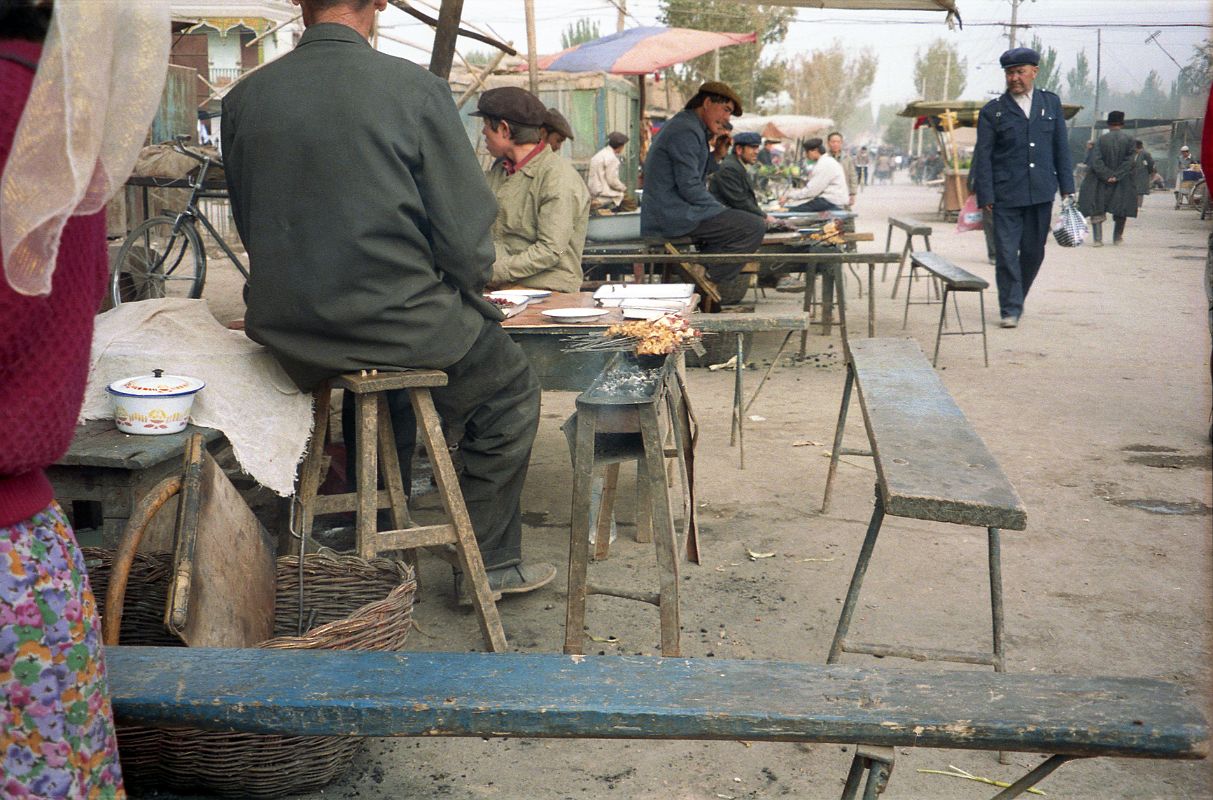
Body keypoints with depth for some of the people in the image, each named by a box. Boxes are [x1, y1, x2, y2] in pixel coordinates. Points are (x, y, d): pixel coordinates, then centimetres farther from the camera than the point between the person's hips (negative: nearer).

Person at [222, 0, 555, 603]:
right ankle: (491, 564, 26)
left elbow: (248, 224, 11)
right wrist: (464, 296, 8)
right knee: (510, 390, 22)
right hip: (396, 321, -5)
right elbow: (465, 230, -12)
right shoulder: (415, 88, -12)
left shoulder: (244, 98, 0)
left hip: (286, 331, 6)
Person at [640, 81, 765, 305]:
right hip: (675, 216, -11)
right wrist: (722, 209, -9)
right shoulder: (686, 132, -15)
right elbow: (690, 187, -20)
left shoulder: (681, 125, 20)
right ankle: (711, 285, -5)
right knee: (754, 227, -14)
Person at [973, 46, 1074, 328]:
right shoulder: (992, 111, 2)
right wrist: (985, 196, -7)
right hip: (1006, 196, -3)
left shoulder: (1051, 103, 11)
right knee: (1007, 253, -5)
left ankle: (1016, 299, 27)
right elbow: (982, 156, 0)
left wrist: (1066, 186, 7)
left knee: (1034, 251, 8)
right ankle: (1010, 309, 2)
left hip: (1041, 193, 3)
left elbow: (1061, 147, 13)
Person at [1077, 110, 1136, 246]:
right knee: (1121, 210, 15)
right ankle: (1117, 237, 23)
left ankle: (1097, 239, -8)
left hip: (1101, 183, -1)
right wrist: (1117, 176, -12)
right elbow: (1129, 161, -11)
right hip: (1122, 184, 1)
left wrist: (1107, 176, -10)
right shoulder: (1129, 139, -3)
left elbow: (1096, 161, -11)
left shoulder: (1101, 140, -3)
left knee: (1097, 210, 3)